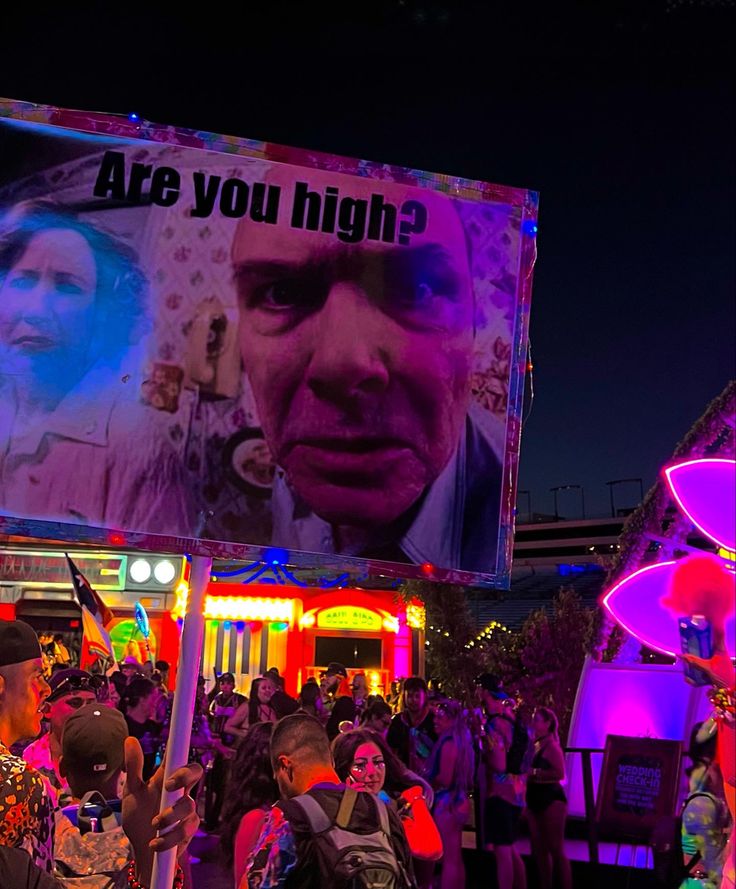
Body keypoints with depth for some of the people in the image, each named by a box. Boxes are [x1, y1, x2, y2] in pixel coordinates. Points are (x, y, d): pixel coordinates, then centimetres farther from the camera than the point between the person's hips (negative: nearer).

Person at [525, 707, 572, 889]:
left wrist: (534, 773, -19)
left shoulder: (551, 745, -11)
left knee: (556, 850, -4)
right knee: (539, 850, 13)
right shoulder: (536, 746, 12)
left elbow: (559, 773, -23)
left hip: (551, 800, -9)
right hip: (536, 801, 9)